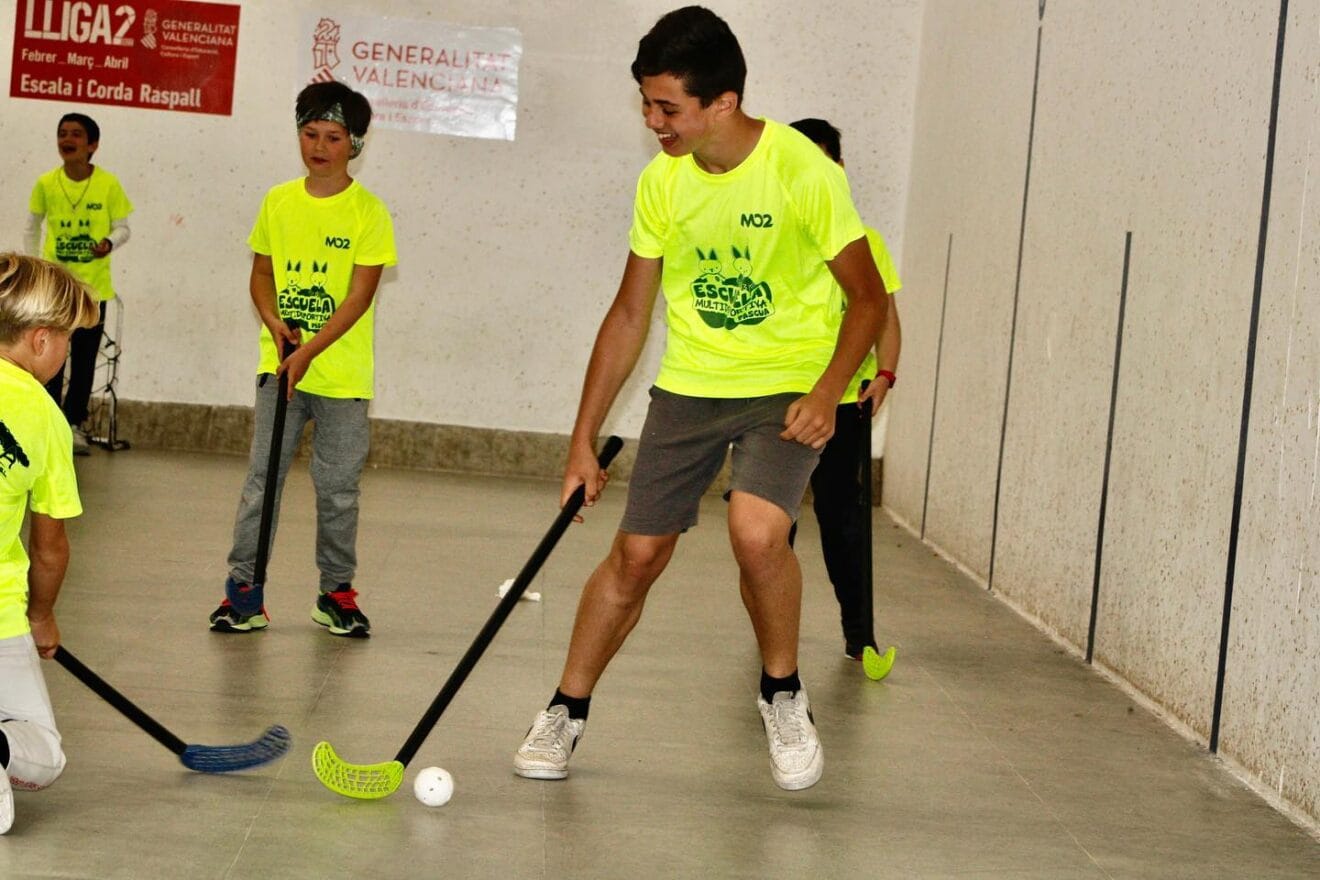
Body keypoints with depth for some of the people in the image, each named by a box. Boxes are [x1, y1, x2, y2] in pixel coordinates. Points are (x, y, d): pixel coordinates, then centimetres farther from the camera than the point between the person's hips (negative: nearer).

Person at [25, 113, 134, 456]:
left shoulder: (108, 184, -9)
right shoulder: (46, 183, -5)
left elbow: (122, 227, -2)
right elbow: (33, 227, 9)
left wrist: (109, 243, -23)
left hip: (93, 285, -1)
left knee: (84, 359, 6)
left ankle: (75, 424, 17)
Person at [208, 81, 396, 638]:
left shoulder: (368, 212, -6)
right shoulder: (278, 202, 7)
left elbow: (359, 296, -11)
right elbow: (262, 273, 14)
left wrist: (308, 352, -18)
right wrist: (275, 322, -6)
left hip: (341, 376, -3)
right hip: (279, 365, 3)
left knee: (338, 488, 5)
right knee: (262, 477, 1)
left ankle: (336, 592, 17)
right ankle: (243, 586, 6)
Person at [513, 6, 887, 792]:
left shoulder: (804, 172, -17)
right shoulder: (662, 182, -2)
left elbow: (868, 298, -8)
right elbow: (629, 315, 6)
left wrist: (826, 393, -23)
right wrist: (584, 441, 5)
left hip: (788, 387, -4)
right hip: (689, 386, 4)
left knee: (757, 532, -27)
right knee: (637, 554, 3)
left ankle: (783, 694, -1)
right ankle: (567, 715, 22)